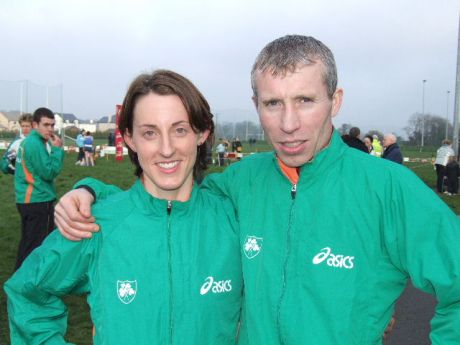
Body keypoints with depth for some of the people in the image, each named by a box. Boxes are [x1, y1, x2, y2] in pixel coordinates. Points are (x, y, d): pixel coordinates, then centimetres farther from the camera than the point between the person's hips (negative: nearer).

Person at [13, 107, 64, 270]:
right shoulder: (35, 143, -19)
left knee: (28, 243, 21)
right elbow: (49, 172, -20)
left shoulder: (29, 141, 12)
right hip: (38, 201, -10)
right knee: (36, 245, 0)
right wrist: (57, 149, -16)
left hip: (29, 200, 10)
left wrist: (54, 148, 1)